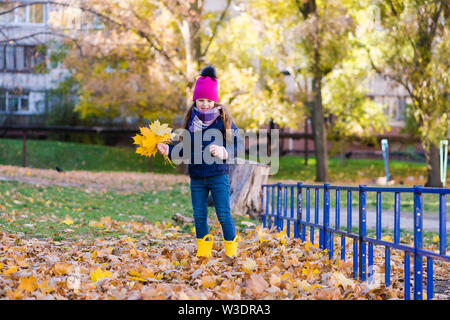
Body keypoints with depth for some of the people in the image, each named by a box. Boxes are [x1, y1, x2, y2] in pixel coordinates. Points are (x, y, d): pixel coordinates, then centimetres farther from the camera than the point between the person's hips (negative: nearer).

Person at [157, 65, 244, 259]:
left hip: (219, 175, -4)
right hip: (197, 177, 4)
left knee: (223, 214, -4)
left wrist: (224, 152, -20)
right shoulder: (191, 119, 7)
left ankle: (231, 251, 11)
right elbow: (185, 147, 16)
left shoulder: (223, 118, -4)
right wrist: (169, 149, 1)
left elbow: (238, 143, -3)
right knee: (199, 215, 8)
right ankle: (203, 251, 21)